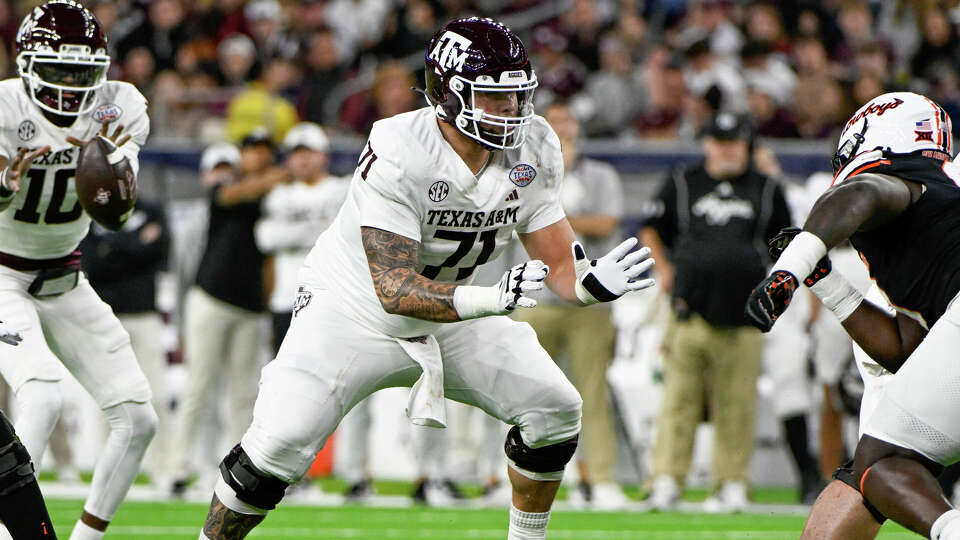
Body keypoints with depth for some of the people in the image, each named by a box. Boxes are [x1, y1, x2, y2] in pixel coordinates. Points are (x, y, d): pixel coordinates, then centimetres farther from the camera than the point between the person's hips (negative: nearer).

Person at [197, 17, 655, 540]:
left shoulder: (533, 148, -13)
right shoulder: (399, 154, -32)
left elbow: (556, 261, -8)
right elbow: (393, 288, -36)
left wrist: (590, 284, -33)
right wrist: (488, 300, -50)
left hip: (450, 310, 6)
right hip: (357, 309, -6)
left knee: (555, 409, -6)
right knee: (281, 446, -20)